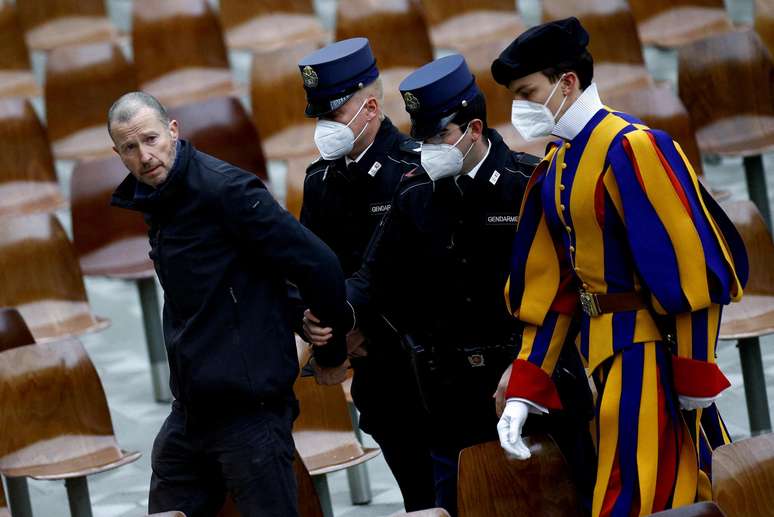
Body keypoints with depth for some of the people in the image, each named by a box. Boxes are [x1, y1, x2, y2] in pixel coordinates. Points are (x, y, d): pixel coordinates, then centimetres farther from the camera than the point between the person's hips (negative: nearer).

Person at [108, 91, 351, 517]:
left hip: (248, 406, -9)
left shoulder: (225, 190, -17)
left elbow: (316, 263, -18)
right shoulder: (156, 200, 11)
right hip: (190, 411, 9)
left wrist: (332, 346, -4)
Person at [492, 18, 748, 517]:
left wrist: (695, 375, -17)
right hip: (604, 348, 8)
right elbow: (550, 286, 12)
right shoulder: (556, 167, 9)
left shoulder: (633, 148, -18)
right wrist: (523, 395, 7)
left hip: (650, 350, -8)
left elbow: (688, 265, -19)